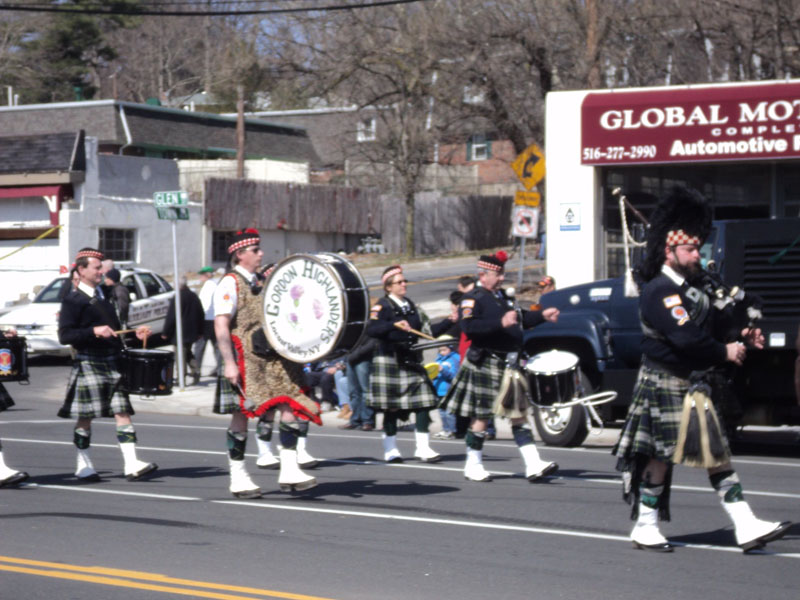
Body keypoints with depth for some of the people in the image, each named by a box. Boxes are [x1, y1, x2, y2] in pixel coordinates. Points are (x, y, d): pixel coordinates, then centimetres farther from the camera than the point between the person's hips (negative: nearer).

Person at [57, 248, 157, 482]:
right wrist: (94, 331, -25)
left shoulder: (103, 296, 16)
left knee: (123, 412, -2)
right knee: (85, 417, 1)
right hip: (89, 364, -7)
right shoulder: (73, 300, -7)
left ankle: (131, 464, -7)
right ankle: (83, 466, 13)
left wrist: (135, 333, 11)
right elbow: (64, 335, -15)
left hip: (112, 364, 7)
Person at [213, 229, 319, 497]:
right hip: (245, 360, -8)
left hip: (270, 357, 8)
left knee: (290, 406, -3)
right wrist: (229, 363, -22)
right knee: (242, 414, -3)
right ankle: (238, 478, 5)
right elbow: (221, 326, -15)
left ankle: (289, 471, -2)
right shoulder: (230, 284, -6)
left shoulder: (260, 283, 19)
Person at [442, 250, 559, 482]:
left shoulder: (501, 296, 17)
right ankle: (473, 465, 14)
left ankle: (533, 465, 1)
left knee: (519, 414, 4)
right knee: (482, 416, 1)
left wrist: (542, 315, 18)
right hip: (486, 365, -8)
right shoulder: (473, 299, -10)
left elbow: (519, 319, 32)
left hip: (509, 364, 8)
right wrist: (500, 323, -35)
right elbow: (469, 326, -27)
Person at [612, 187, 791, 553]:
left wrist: (739, 337, 0)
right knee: (661, 455, 0)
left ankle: (746, 528, 3)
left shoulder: (691, 287, 13)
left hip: (696, 385, 9)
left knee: (718, 452, 5)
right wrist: (725, 352, -15)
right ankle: (645, 527, 13)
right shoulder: (659, 291, -18)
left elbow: (712, 324, 19)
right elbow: (686, 338, -26)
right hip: (665, 387, -9)